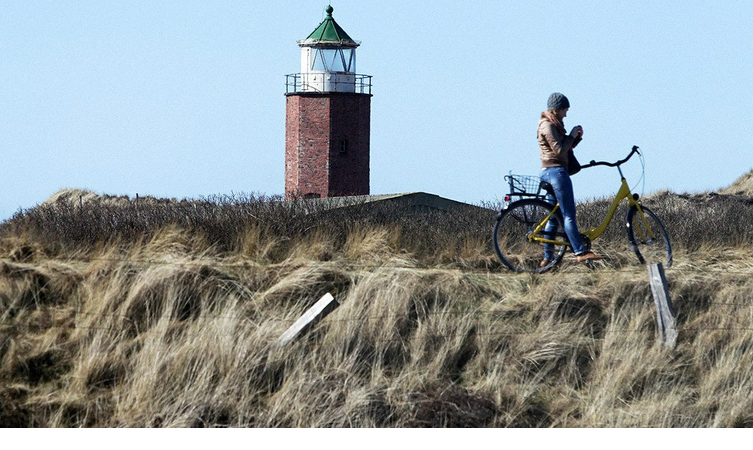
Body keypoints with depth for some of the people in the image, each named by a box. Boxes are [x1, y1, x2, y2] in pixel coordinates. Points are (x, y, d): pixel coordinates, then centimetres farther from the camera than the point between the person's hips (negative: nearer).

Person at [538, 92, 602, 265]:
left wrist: (576, 136, 6)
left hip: (547, 173, 11)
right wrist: (571, 135, -7)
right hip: (556, 171, -11)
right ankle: (580, 252, -16)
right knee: (569, 215, -12)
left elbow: (565, 148, 21)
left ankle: (548, 257, 9)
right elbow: (559, 150, -18)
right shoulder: (548, 126, -11)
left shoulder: (552, 125, 21)